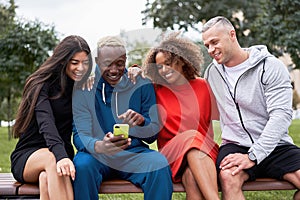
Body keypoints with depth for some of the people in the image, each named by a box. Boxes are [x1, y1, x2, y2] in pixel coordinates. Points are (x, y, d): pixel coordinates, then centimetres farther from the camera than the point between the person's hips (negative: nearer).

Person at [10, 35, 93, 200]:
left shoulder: (81, 87, 9)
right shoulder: (42, 84, -8)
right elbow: (46, 124, -25)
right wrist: (60, 155, -43)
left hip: (63, 154, 3)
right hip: (27, 158, -3)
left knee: (46, 178, -34)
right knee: (52, 157, -38)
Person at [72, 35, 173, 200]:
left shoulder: (141, 84, 2)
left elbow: (153, 134, 4)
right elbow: (80, 135, -10)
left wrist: (141, 122, -21)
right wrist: (99, 146, -35)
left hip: (133, 153, 1)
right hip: (97, 155, 0)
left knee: (159, 164, -29)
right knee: (81, 165, -33)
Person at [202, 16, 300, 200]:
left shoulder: (271, 67, -5)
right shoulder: (212, 72, 10)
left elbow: (281, 115, -13)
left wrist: (253, 156, -21)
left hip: (275, 146, -1)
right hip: (235, 145, 1)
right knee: (228, 177, -33)